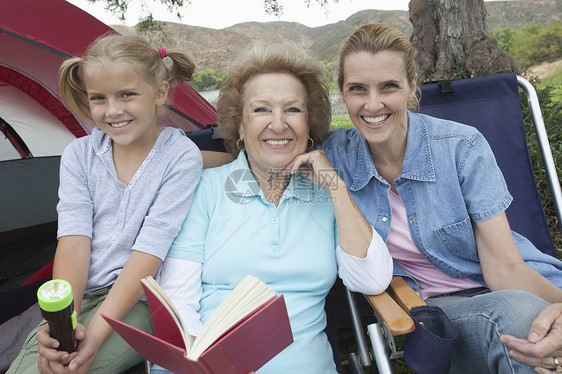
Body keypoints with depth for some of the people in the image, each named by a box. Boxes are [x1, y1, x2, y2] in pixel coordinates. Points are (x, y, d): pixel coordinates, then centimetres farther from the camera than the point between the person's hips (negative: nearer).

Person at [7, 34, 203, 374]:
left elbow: (151, 247, -16)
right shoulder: (79, 155, 4)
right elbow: (74, 238, -6)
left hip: (142, 302, -4)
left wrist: (96, 333, -22)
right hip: (79, 295, 4)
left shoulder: (181, 157, -11)